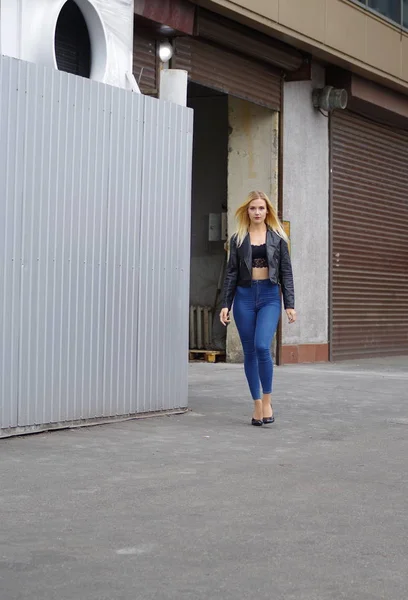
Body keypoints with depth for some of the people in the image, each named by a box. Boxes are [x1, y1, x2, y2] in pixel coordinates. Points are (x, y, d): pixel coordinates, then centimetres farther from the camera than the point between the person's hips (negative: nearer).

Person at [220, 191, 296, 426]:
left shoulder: (277, 237, 5)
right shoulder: (238, 239, 7)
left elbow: (286, 272, 4)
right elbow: (231, 273, 7)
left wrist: (290, 305, -3)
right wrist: (225, 305, 1)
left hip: (270, 296, -2)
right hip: (244, 296, 2)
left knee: (262, 346, -19)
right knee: (249, 352, 4)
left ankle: (267, 400, -3)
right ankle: (257, 405, 14)